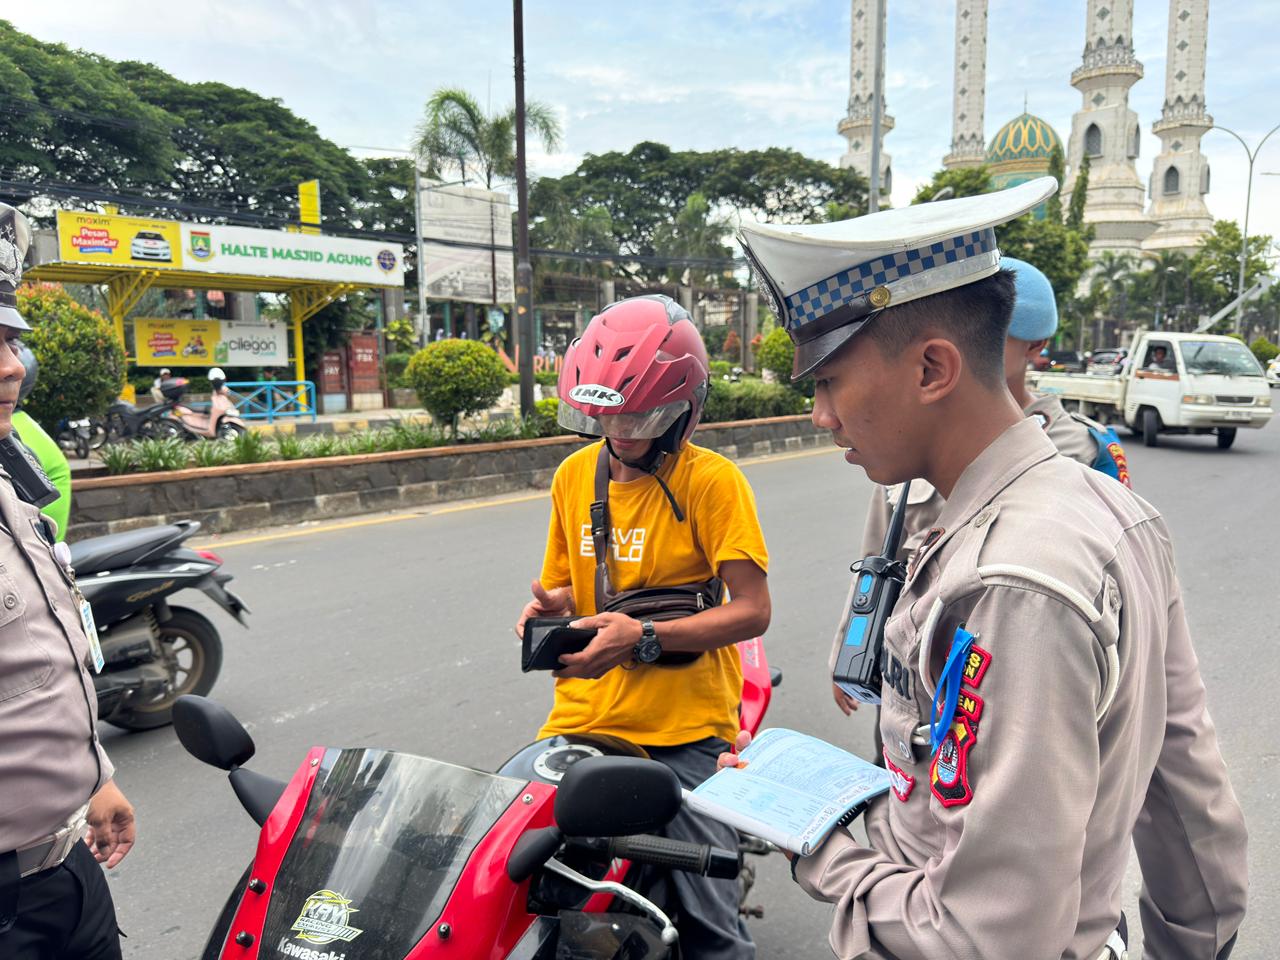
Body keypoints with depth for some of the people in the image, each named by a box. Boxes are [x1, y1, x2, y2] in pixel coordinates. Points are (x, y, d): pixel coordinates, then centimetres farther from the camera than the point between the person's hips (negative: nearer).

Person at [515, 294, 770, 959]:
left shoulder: (712, 480, -6)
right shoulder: (574, 474, 9)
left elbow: (752, 609, -10)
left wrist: (645, 638, -21)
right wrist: (550, 604, -3)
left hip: (684, 729, -4)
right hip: (583, 716, 5)